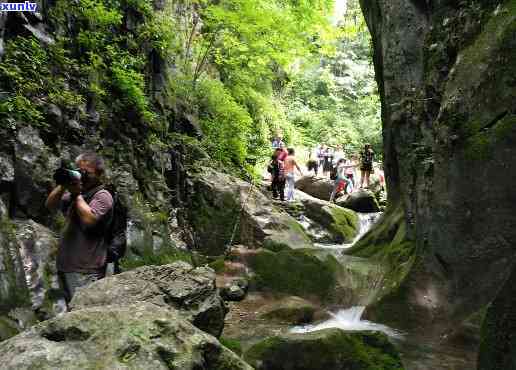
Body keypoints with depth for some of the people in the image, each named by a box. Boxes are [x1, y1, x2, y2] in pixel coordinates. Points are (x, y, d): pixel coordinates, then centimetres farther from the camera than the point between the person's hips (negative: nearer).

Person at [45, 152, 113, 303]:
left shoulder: (103, 196, -8)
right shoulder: (73, 193, 16)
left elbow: (89, 219, -21)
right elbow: (50, 205, 11)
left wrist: (77, 194, -13)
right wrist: (62, 186, -3)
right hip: (66, 265, 8)